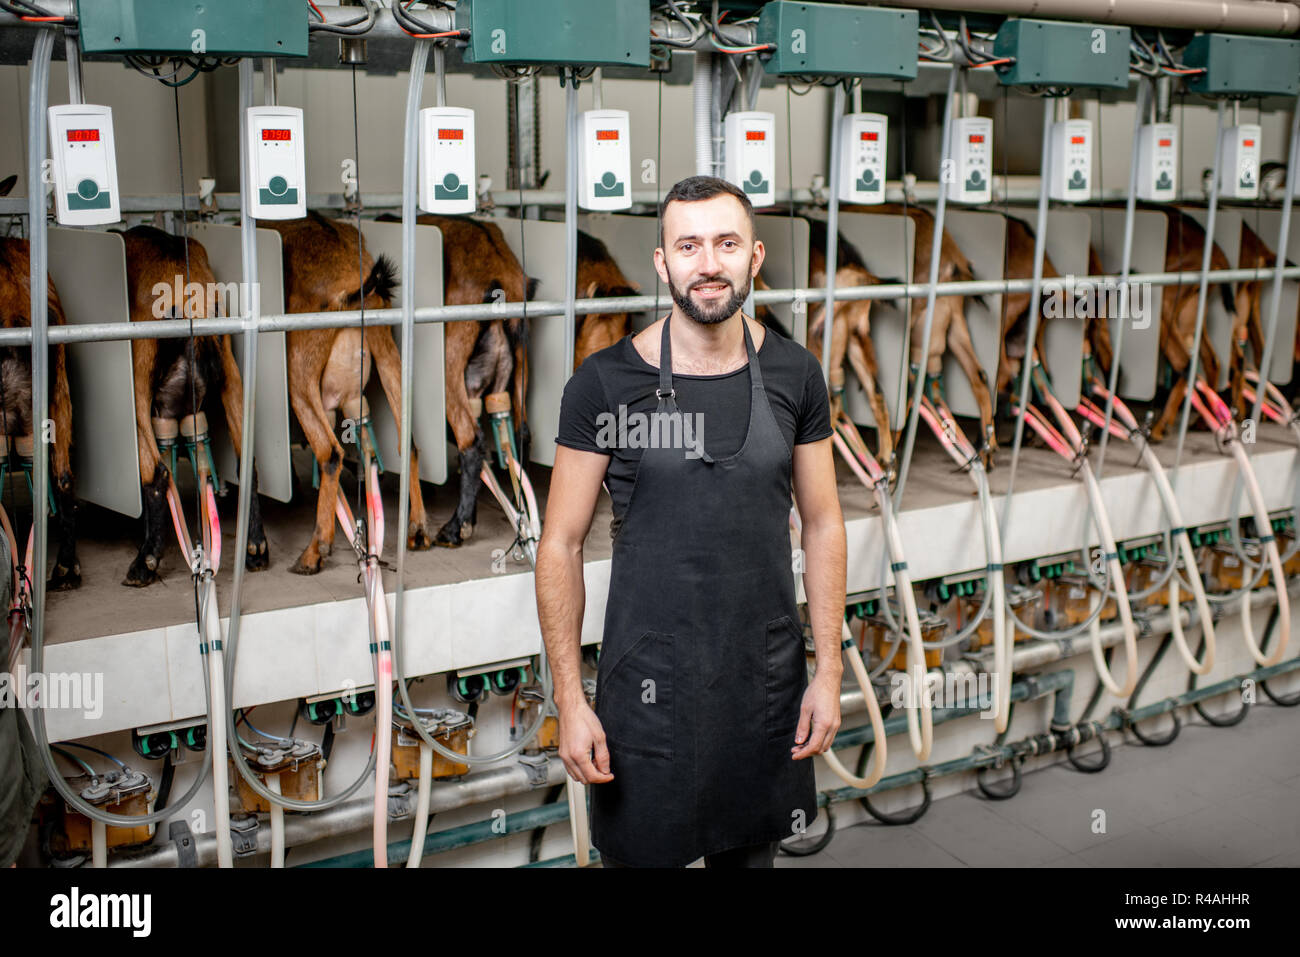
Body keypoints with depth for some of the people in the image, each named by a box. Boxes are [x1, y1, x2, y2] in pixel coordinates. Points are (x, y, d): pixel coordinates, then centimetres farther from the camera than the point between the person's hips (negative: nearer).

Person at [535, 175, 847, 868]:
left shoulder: (793, 375, -2)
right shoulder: (604, 383, -10)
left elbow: (822, 525, 5)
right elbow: (561, 545, -7)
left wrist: (829, 671, 2)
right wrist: (569, 700, -10)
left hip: (767, 677, 3)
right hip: (649, 682, -2)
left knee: (750, 851, 19)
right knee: (638, 853, 12)